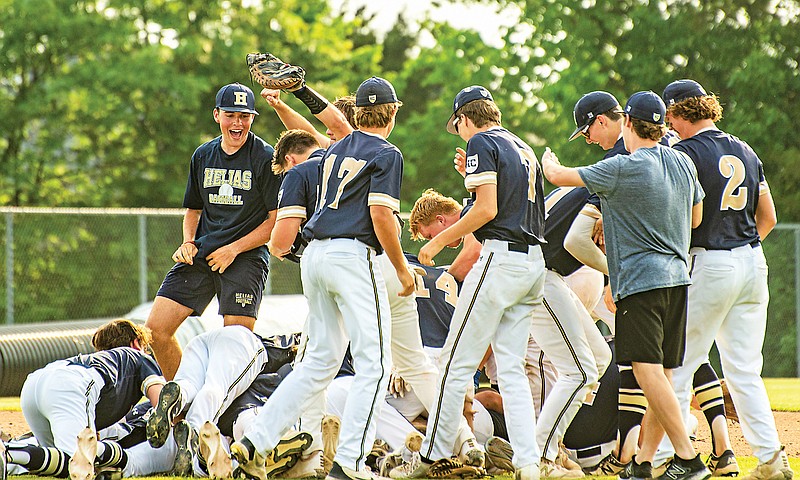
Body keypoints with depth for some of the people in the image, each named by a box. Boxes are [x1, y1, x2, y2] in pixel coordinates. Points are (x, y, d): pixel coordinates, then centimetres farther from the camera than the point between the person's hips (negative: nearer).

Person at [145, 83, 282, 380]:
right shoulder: (203, 156, 13)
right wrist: (188, 242, 6)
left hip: (246, 257, -5)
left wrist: (234, 249, -12)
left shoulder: (265, 158, -5)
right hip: (201, 255, 5)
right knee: (157, 328, -4)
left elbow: (278, 219, -6)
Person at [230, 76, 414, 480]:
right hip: (352, 255, -8)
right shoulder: (385, 154, -4)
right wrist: (401, 269, -5)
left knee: (320, 360, 14)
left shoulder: (334, 151, 19)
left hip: (314, 254, 8)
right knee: (374, 363, -6)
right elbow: (381, 215, -12)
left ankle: (255, 440, 5)